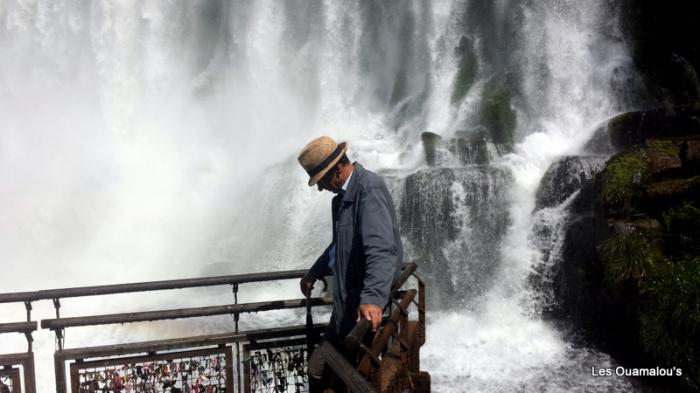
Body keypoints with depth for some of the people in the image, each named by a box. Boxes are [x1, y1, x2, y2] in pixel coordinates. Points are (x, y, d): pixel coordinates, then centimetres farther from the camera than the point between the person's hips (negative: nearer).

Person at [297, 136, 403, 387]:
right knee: (320, 369, 11)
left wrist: (372, 298, -42)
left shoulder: (369, 188, -18)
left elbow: (382, 249, -31)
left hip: (366, 308, -10)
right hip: (346, 303, 10)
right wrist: (314, 273, 39)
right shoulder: (342, 196, 14)